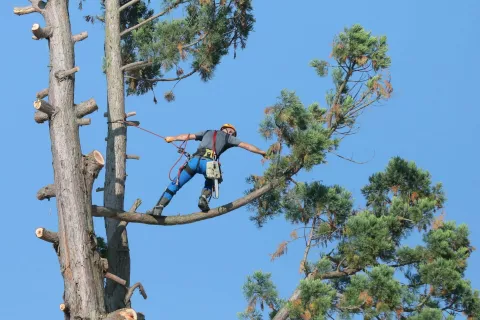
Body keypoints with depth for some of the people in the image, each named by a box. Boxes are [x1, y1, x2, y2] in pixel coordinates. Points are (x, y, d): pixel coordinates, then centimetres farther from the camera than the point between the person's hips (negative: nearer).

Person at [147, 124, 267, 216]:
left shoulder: (208, 132, 33)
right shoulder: (228, 137, 25)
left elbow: (187, 136, 36)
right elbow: (246, 145, 25)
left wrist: (172, 138, 45)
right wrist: (261, 152, 34)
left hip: (195, 160, 2)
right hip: (209, 163, -2)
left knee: (175, 185, 5)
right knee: (210, 183, 32)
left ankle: (158, 208, -9)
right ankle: (204, 198, 3)